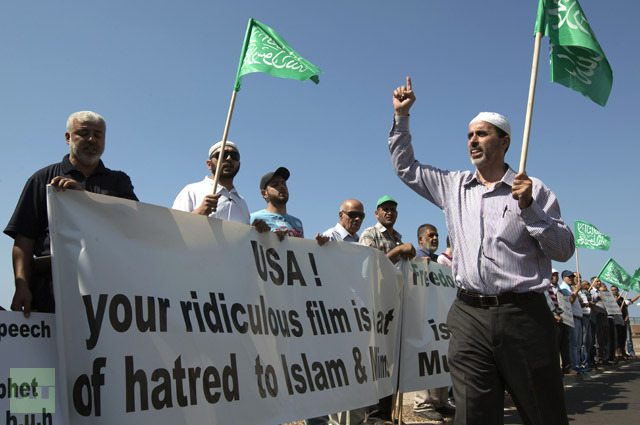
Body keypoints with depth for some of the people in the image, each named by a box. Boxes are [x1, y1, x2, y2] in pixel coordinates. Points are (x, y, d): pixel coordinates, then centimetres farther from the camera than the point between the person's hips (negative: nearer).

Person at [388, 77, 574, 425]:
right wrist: (401, 115, 17)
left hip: (522, 315, -2)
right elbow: (405, 167, 23)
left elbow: (564, 250, 1)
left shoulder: (533, 189, 4)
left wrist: (528, 208, -12)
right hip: (469, 315, 3)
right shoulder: (453, 186, 14)